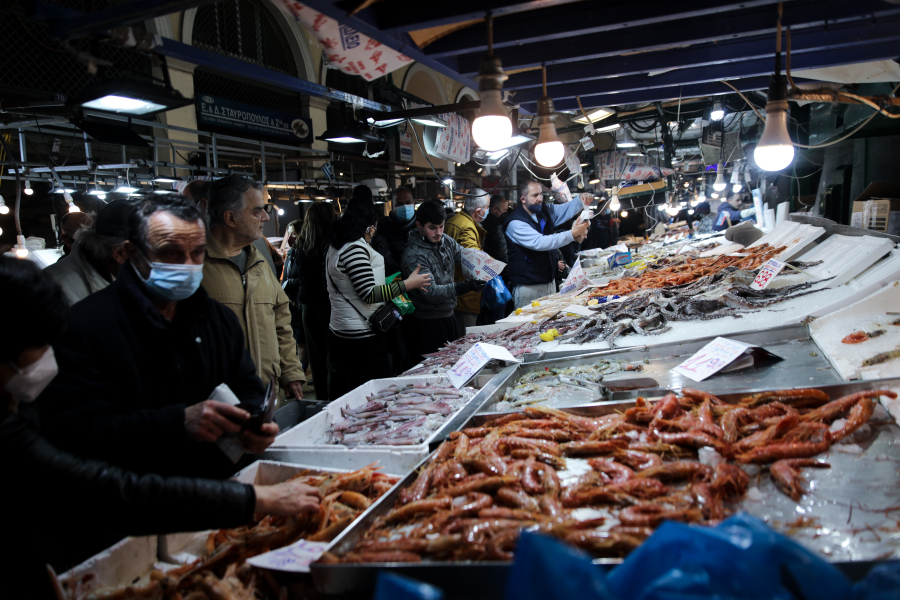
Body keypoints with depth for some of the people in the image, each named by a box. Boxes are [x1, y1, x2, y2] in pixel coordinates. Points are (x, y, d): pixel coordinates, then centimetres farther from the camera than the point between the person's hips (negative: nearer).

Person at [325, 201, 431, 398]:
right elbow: (370, 295, -20)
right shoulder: (355, 248, -16)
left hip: (338, 330, 10)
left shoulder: (334, 248, 15)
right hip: (362, 335, -10)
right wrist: (408, 284, -14)